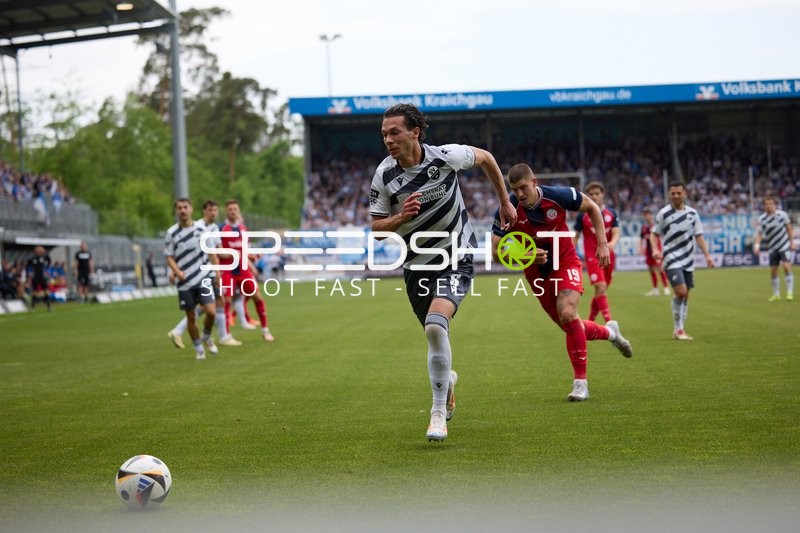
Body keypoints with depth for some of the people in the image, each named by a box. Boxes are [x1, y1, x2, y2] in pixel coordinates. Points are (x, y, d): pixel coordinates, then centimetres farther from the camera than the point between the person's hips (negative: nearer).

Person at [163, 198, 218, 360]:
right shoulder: (171, 233, -3)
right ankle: (198, 349, 23)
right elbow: (169, 257, -1)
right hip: (185, 282, 0)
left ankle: (207, 337, 16)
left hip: (203, 277, 0)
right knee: (190, 316, 5)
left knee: (210, 311, -14)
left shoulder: (201, 229, 2)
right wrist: (177, 271, -19)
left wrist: (215, 270, 13)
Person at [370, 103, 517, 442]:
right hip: (417, 264, 3)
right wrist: (401, 217, -22)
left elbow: (485, 158, 6)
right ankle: (446, 379, 49)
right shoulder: (384, 175, -10)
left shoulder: (446, 156, -15)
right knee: (435, 333, 13)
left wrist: (504, 203, 12)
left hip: (456, 259, -3)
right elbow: (376, 227, -1)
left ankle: (439, 413, -16)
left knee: (435, 325, -26)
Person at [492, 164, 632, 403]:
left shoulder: (558, 195, -21)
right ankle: (609, 332, 42)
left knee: (567, 313, -26)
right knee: (570, 326, 8)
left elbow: (592, 207, -2)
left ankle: (580, 381, -16)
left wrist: (602, 243, -8)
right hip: (536, 271, 3)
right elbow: (496, 251, -19)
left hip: (566, 262, -3)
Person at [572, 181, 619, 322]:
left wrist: (612, 243, -23)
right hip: (592, 256, -4)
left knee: (601, 291, 10)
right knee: (601, 288, -18)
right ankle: (609, 324, -22)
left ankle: (590, 322, 24)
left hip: (608, 256, 4)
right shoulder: (583, 215, 0)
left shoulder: (611, 213, 8)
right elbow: (575, 236, 4)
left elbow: (616, 233, 0)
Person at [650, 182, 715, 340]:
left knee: (685, 296, 7)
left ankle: (679, 330, 17)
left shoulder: (692, 213, 7)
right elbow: (654, 233, 3)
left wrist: (707, 255, 2)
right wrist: (655, 249, -15)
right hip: (672, 259, -5)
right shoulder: (664, 213, -3)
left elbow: (698, 236, 11)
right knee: (680, 291, -19)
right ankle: (678, 329, -8)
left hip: (688, 261, 5)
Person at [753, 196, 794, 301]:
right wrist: (757, 245, -20)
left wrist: (792, 241, 2)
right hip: (773, 248, 2)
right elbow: (759, 233, -5)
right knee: (773, 271, 4)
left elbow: (788, 227, 3)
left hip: (785, 245, -2)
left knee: (787, 267, -16)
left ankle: (790, 292, -10)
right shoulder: (762, 218, -6)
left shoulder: (782, 214, -8)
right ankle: (776, 294, 19)